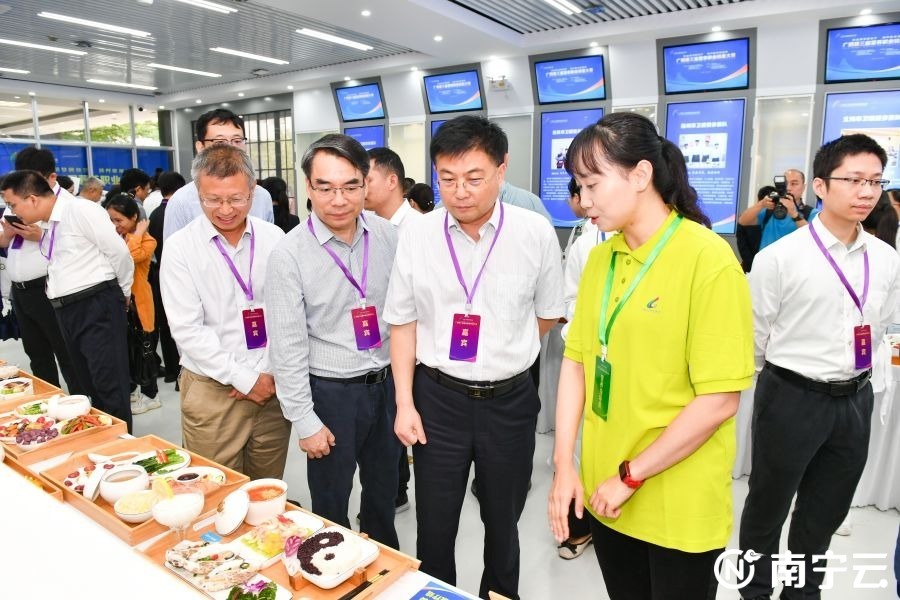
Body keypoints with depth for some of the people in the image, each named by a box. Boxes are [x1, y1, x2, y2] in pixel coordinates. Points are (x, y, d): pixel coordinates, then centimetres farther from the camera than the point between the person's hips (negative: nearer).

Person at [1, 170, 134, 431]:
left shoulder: (81, 210, -13)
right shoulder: (48, 224, 14)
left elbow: (119, 252, -12)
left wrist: (123, 293, -1)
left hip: (98, 306, -9)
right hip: (67, 310, 9)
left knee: (110, 384, -5)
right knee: (88, 383, 17)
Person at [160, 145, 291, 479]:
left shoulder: (274, 239, 2)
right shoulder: (180, 248, -6)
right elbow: (187, 330, -9)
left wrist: (275, 373, -4)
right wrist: (245, 379, -11)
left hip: (273, 386, 3)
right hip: (213, 392, -2)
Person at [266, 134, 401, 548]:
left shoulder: (388, 236, -3)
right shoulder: (289, 255, -15)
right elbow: (288, 347, -12)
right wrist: (305, 421, -10)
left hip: (387, 384, 4)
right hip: (331, 391, -4)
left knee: (384, 491, 22)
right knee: (331, 502, 14)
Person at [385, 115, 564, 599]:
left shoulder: (536, 233, -9)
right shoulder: (417, 236, -7)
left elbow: (547, 315, 5)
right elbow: (403, 323, 0)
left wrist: (501, 354, 6)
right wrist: (405, 403, -3)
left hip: (510, 400, 0)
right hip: (437, 398, 0)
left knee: (502, 522, 21)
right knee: (434, 526, 13)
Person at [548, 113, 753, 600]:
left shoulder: (708, 260, -15)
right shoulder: (600, 257, 1)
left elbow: (720, 400, -17)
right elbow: (576, 360, 2)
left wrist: (631, 476, -13)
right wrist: (564, 465, -3)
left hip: (678, 506, -4)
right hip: (606, 492, 5)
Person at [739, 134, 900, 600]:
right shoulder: (779, 257, -16)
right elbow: (754, 339, -7)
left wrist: (851, 376, 12)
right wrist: (787, 380, 5)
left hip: (855, 401, 5)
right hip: (791, 399, -5)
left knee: (825, 513, 21)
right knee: (767, 508, 14)